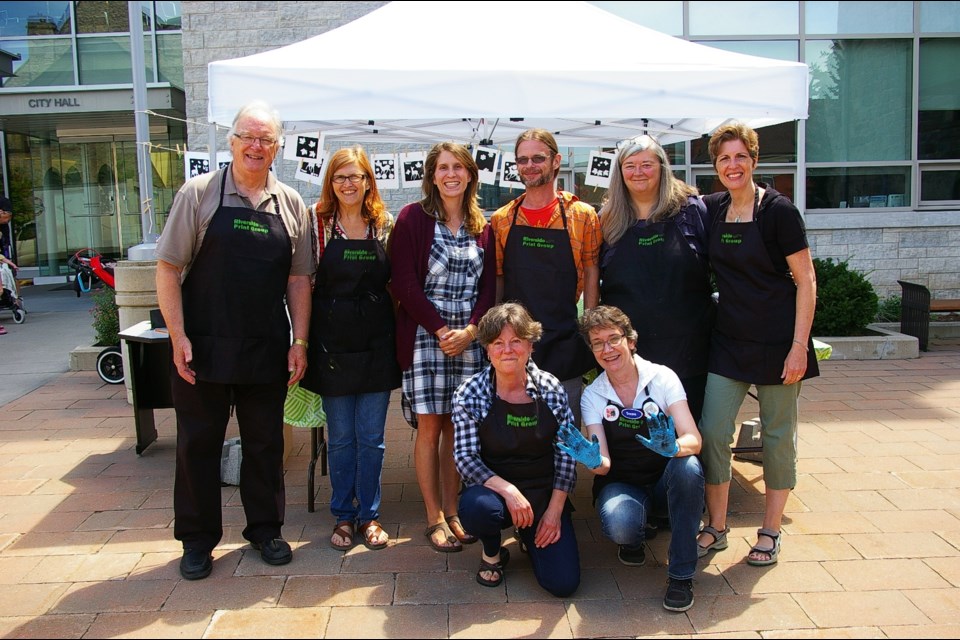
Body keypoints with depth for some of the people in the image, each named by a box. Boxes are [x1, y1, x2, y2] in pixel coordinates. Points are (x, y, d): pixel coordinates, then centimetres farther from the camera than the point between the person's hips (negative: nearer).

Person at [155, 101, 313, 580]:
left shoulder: (291, 205, 6)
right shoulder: (199, 194, -2)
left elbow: (298, 279, 7)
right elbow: (168, 268, -4)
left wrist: (300, 341, 2)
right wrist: (179, 337, -10)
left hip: (267, 351, 2)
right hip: (202, 348, -2)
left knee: (265, 443, 12)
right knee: (198, 442, 9)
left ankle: (264, 528, 30)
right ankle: (197, 539, 25)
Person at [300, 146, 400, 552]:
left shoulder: (386, 226, 3)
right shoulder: (317, 224, -1)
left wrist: (397, 332, 1)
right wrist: (305, 339, -6)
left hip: (376, 342, 1)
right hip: (332, 342, -1)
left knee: (371, 437, 8)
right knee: (340, 437, 9)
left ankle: (369, 515, 22)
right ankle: (343, 515, 23)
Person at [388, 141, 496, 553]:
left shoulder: (482, 226, 11)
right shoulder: (413, 218, -1)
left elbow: (489, 285, 8)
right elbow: (404, 283, -7)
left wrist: (470, 330, -7)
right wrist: (441, 331, -11)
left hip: (469, 338, 3)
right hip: (424, 335, -3)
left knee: (458, 426, 6)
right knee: (429, 426, 0)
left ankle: (452, 512, 18)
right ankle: (434, 519, 11)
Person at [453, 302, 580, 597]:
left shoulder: (551, 389, -5)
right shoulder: (469, 394, -10)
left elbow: (566, 454, -2)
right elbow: (465, 458, -14)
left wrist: (554, 510, -8)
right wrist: (507, 490, -28)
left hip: (545, 493, 2)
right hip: (494, 488, -1)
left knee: (563, 583, -12)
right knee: (476, 506, -38)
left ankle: (531, 537, 24)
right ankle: (492, 551, 1)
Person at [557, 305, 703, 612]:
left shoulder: (662, 378, -10)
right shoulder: (592, 395, -6)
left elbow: (693, 440, -20)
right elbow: (605, 465, -13)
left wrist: (672, 447, -44)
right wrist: (594, 460, -38)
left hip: (665, 480, 0)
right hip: (622, 485, 0)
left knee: (688, 466, -35)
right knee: (618, 524, -34)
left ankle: (681, 574, -18)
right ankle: (634, 537, 7)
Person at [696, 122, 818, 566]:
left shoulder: (778, 210, -8)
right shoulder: (711, 209, 5)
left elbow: (806, 282, -9)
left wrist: (799, 346, -14)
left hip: (777, 341, -4)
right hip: (729, 339, 4)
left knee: (778, 436, 7)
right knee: (712, 432, -1)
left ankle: (770, 531, 23)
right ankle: (716, 527, 16)